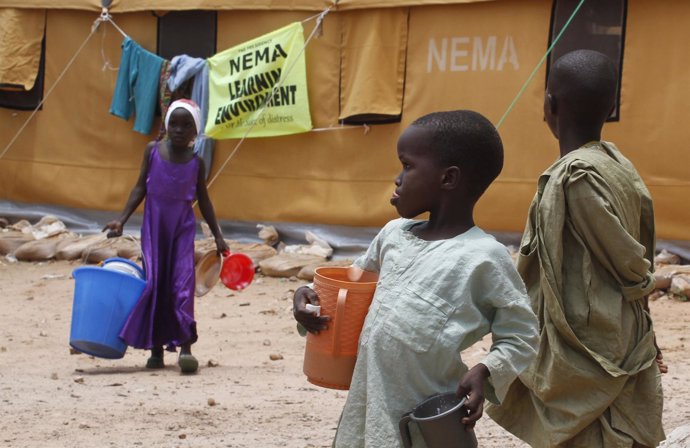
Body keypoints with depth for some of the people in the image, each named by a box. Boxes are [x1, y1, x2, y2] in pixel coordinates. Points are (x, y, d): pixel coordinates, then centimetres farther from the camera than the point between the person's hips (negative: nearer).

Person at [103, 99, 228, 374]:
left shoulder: (196, 161, 1)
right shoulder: (153, 151, 1)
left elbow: (203, 199, 9)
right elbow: (140, 188, 4)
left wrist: (217, 236, 9)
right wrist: (122, 220, -4)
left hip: (183, 227, -1)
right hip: (154, 225, 1)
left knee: (183, 284, -12)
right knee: (154, 285, 0)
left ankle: (185, 347, -14)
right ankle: (156, 350, 7)